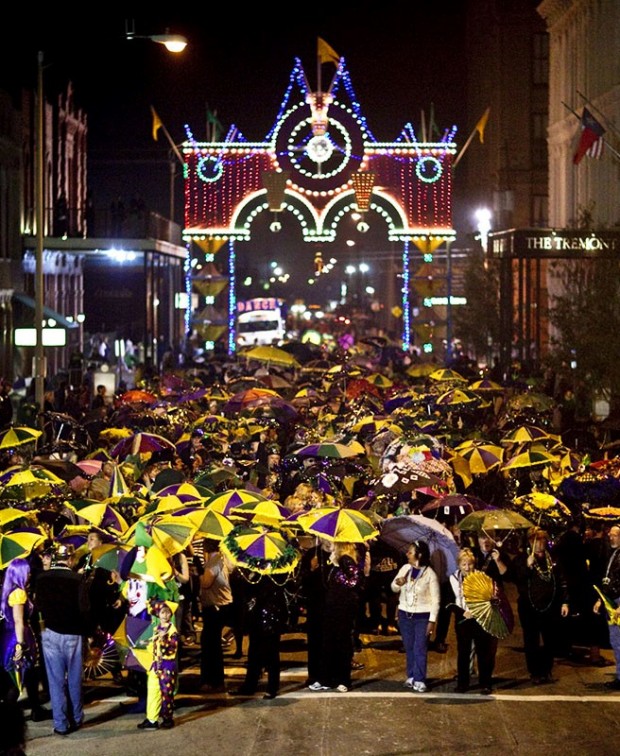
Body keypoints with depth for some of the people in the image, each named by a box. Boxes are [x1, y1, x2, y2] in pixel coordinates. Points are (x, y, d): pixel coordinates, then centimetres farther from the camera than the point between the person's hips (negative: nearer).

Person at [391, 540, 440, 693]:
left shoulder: (430, 574, -10)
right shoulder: (405, 568, 3)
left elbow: (435, 599, -8)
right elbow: (394, 589, 12)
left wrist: (432, 621, -12)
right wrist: (397, 583, -13)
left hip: (422, 617, -5)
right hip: (404, 615, 5)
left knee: (420, 649, -7)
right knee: (409, 648, 10)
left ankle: (419, 680, -4)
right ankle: (411, 676, 19)